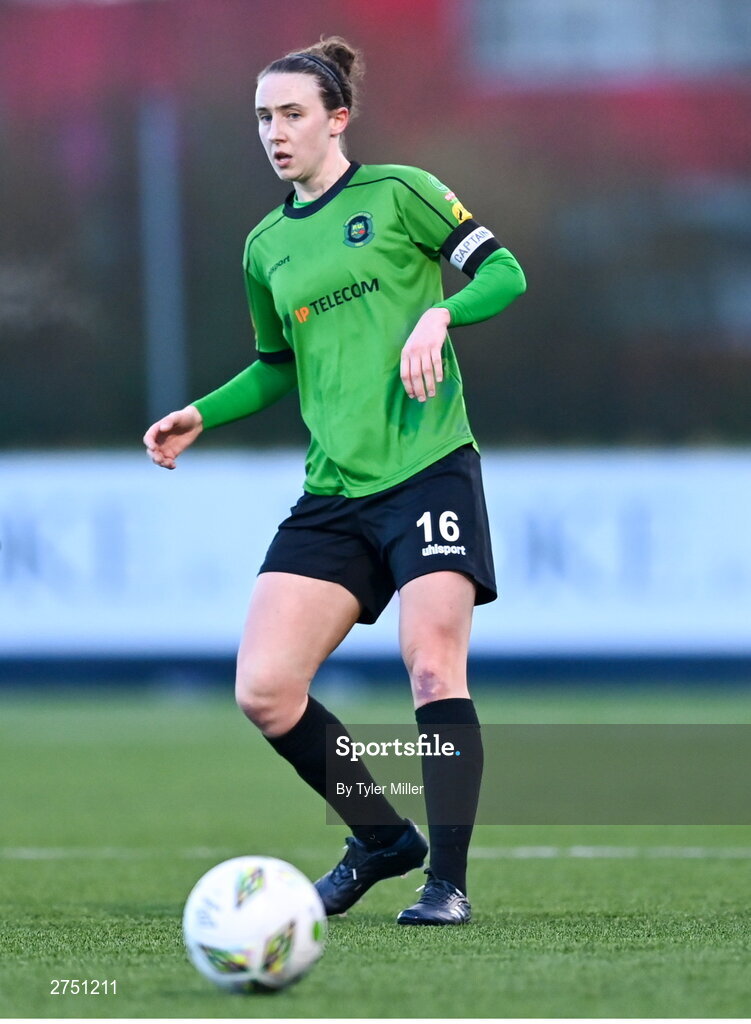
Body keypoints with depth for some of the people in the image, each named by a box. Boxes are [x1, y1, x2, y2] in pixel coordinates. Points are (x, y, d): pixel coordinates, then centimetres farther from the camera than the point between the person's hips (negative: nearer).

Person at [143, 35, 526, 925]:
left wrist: (438, 313, -19)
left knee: (432, 665, -17)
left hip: (429, 473, -5)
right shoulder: (266, 247, 16)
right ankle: (381, 839, 14)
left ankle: (448, 881, -6)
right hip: (332, 497, 5)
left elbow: (504, 271, -2)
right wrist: (200, 416, 14)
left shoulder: (397, 194, 1)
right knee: (263, 692, -6)